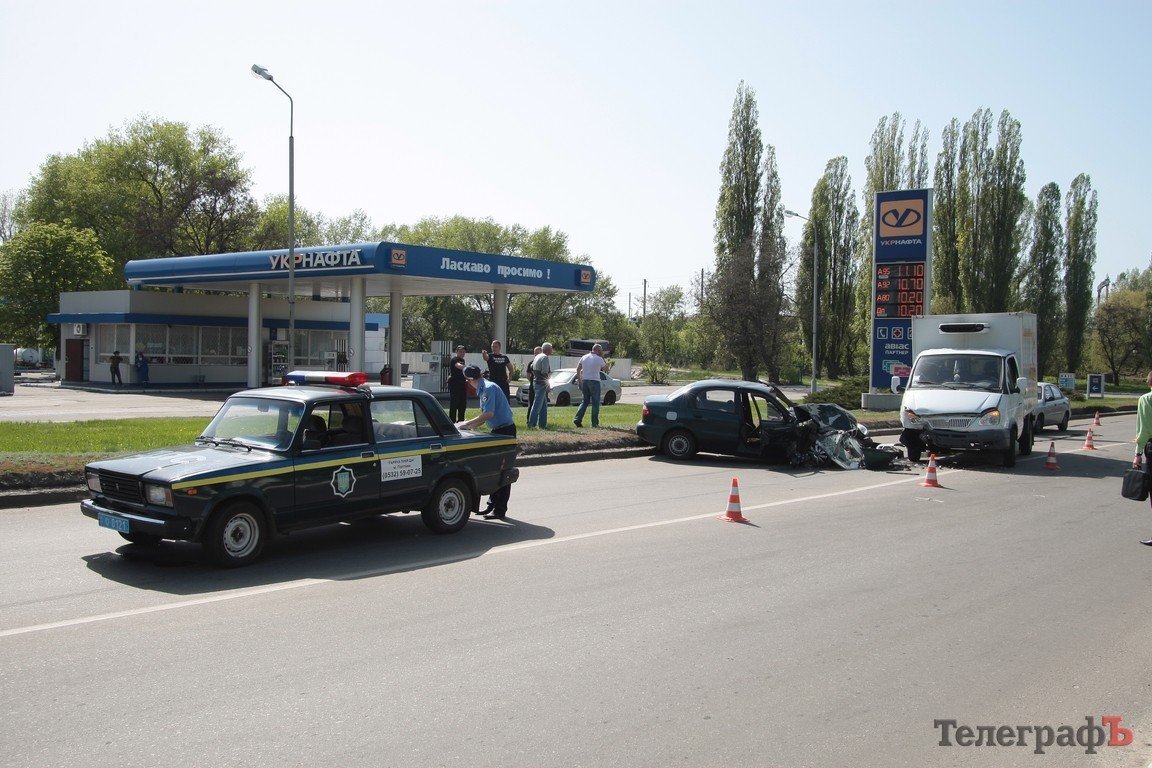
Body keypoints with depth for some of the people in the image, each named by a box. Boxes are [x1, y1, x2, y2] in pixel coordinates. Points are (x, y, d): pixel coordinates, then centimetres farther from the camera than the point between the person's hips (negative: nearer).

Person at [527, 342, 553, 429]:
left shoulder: (537, 357, 15)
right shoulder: (545, 358, -14)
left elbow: (531, 368, 23)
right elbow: (545, 372, -20)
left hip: (536, 382, 10)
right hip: (541, 384, -10)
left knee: (544, 405, 14)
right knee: (537, 404, -6)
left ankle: (542, 424, 17)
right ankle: (532, 423, -5)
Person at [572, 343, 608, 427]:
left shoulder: (584, 357, 7)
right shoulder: (599, 359, -8)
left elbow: (578, 369, 9)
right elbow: (606, 368, 4)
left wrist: (580, 381, 15)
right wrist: (603, 357, 7)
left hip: (584, 381, 5)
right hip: (594, 381, -5)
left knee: (584, 401, 12)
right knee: (595, 403, 4)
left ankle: (578, 419, -3)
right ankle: (594, 423, 3)